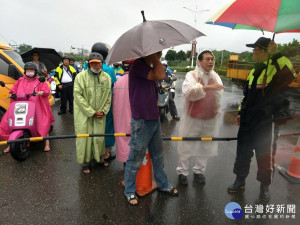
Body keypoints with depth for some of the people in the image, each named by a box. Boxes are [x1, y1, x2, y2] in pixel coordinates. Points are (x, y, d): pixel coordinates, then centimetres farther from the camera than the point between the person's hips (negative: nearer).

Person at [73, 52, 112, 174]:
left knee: (99, 137, 9)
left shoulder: (106, 77, 4)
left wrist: (103, 111, -3)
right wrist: (91, 112, -14)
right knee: (85, 137, 3)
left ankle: (99, 158, 33)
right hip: (84, 114, -3)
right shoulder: (81, 76, -7)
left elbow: (108, 96, 9)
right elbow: (78, 96, -12)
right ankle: (86, 162, 21)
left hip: (100, 114, 3)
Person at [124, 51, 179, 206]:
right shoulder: (138, 65, -14)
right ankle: (129, 191, 27)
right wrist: (154, 57, -19)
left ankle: (163, 184, 39)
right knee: (135, 159, 7)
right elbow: (161, 76, -26)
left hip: (154, 119, 9)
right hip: (141, 121, -8)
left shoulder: (151, 68, 13)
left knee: (158, 155, 20)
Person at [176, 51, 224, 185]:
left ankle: (199, 171, 33)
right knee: (186, 146, 6)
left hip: (210, 119, 5)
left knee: (206, 147, 14)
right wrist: (207, 87, -35)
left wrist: (218, 109, 17)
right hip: (192, 118, -5)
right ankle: (182, 172, 23)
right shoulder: (191, 75, -10)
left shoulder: (216, 76, 9)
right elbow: (188, 91, -29)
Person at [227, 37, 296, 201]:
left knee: (264, 154, 8)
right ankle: (240, 180, 31)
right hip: (247, 120, 7)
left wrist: (275, 54, -28)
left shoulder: (276, 69, -8)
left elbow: (289, 74, -32)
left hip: (265, 122, -6)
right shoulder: (254, 71, 14)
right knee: (243, 151, 14)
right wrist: (241, 113, 17)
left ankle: (264, 185, 29)